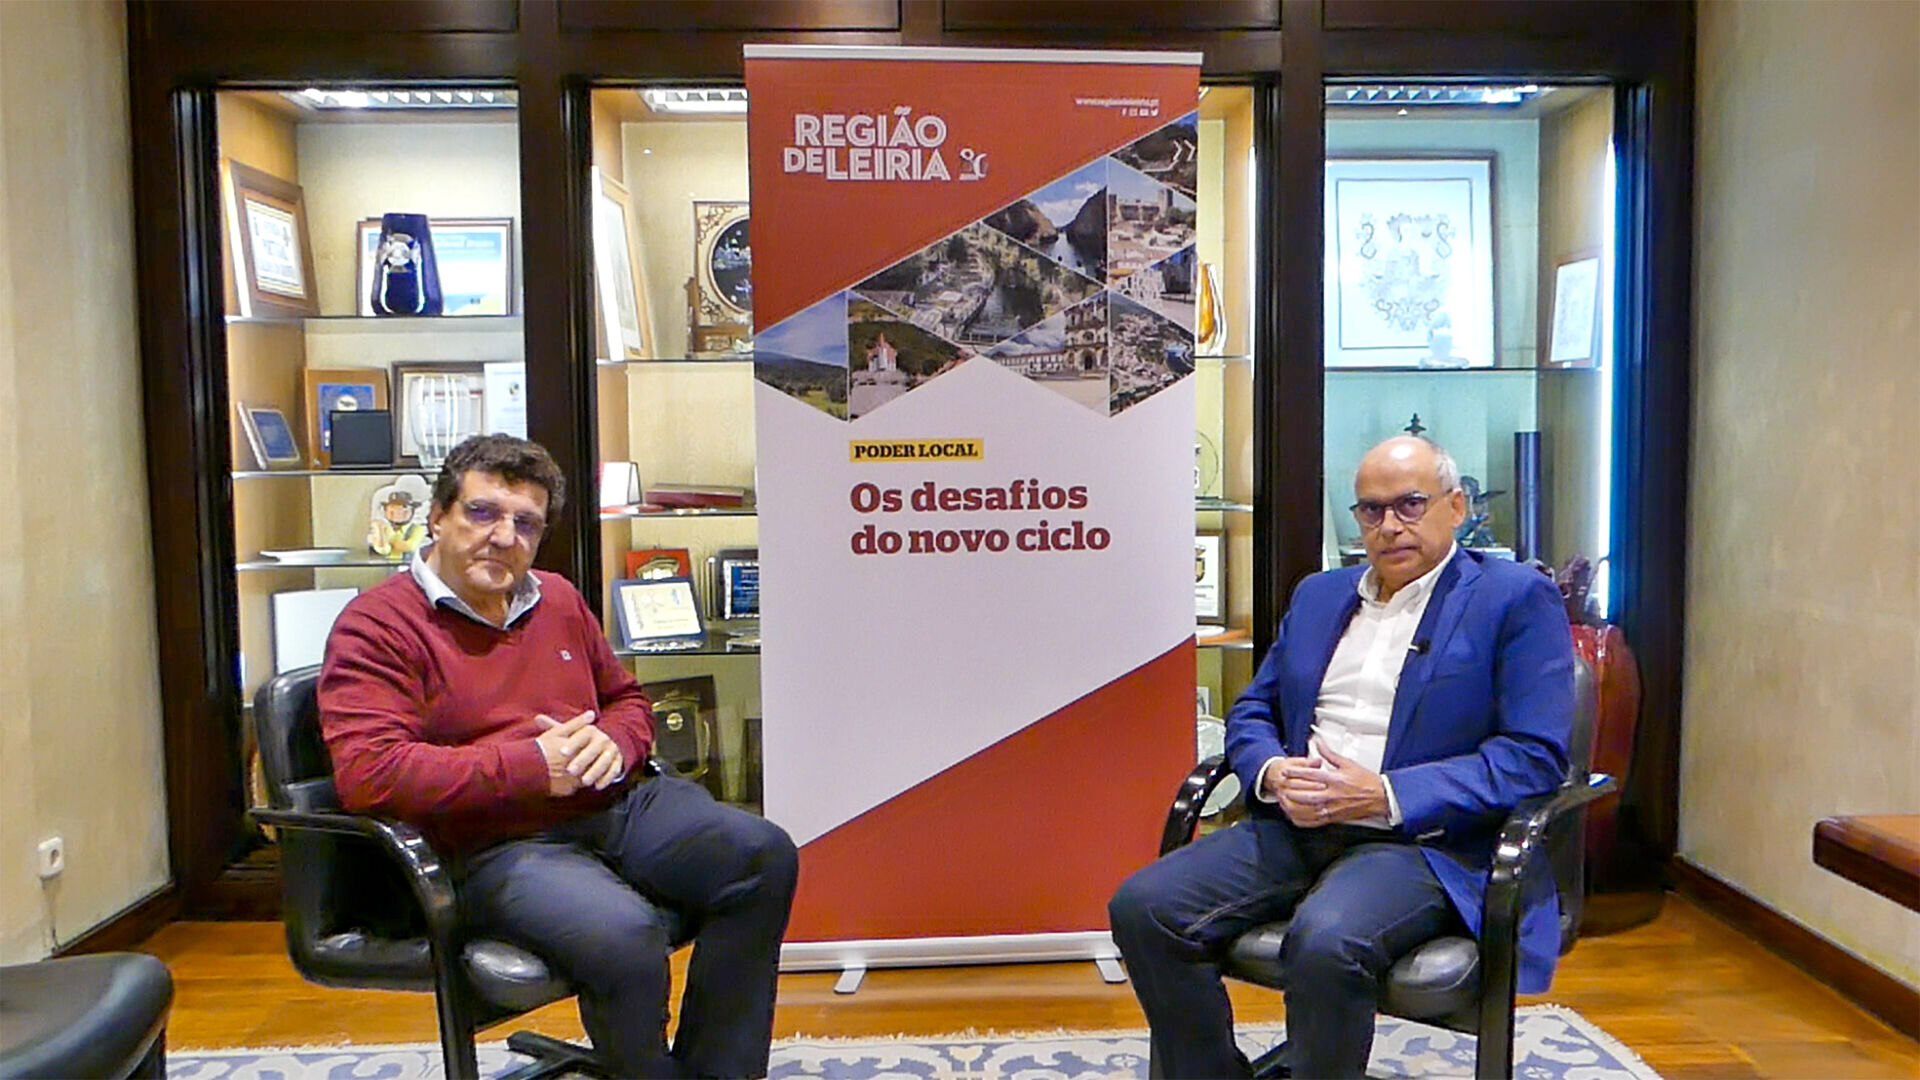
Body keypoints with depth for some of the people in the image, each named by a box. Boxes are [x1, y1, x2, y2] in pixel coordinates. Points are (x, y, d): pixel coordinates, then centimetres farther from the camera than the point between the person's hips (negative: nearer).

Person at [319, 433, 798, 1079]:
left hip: (614, 805, 7)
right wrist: (531, 767, -18)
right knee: (624, 933, -35)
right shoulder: (377, 626, -3)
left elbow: (627, 698, 28)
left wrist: (613, 742, 1)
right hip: (497, 845, -7)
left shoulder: (558, 600, 19)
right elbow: (367, 772, -16)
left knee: (764, 855, -14)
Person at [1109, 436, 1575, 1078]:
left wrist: (1384, 796, -16)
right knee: (1142, 907, -16)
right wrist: (1272, 773, -4)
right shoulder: (1317, 595, 20)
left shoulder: (1517, 599, 1)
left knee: (1326, 940, -36)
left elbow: (1535, 756, -9)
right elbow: (1251, 712, 20)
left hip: (1425, 840, -5)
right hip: (1294, 828, 6)